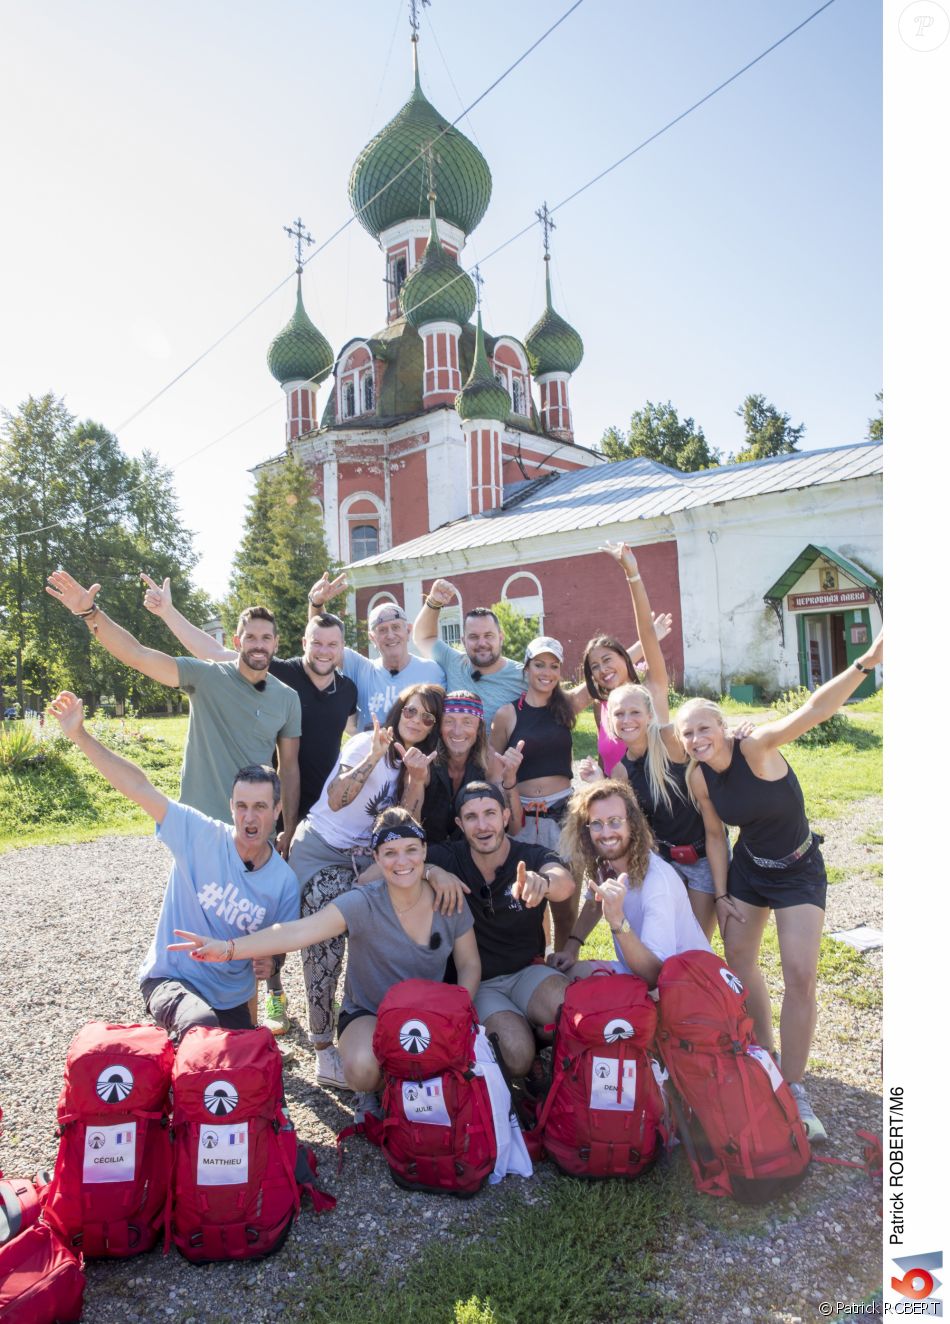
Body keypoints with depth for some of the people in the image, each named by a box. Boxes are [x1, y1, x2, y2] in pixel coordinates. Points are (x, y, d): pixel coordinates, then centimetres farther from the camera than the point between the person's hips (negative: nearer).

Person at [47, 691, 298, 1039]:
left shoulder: (285, 881, -8)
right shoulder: (202, 836, -16)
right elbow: (138, 787, -21)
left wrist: (269, 961, -18)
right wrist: (80, 736, -26)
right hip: (170, 980, -4)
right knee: (202, 1025, -35)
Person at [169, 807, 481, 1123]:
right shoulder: (363, 903, -20)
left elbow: (469, 964, 0)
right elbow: (299, 931, -33)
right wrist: (229, 948, -46)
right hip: (368, 1014, -2)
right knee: (362, 1069, -34)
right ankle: (372, 1089, 7)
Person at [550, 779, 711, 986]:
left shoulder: (657, 881, -29)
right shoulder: (604, 865, -5)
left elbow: (655, 974, -33)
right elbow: (593, 903, 17)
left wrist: (618, 921, -45)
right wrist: (571, 948, 2)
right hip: (640, 969, 7)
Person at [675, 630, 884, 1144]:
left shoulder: (756, 747, -27)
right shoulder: (697, 778, -12)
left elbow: (814, 710, -42)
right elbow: (715, 836, 0)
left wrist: (867, 661, -54)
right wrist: (721, 895, 0)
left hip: (798, 871, -5)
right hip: (747, 869, 5)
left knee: (801, 975, -11)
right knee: (738, 963, 11)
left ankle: (793, 1088, 5)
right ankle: (762, 1057, 34)